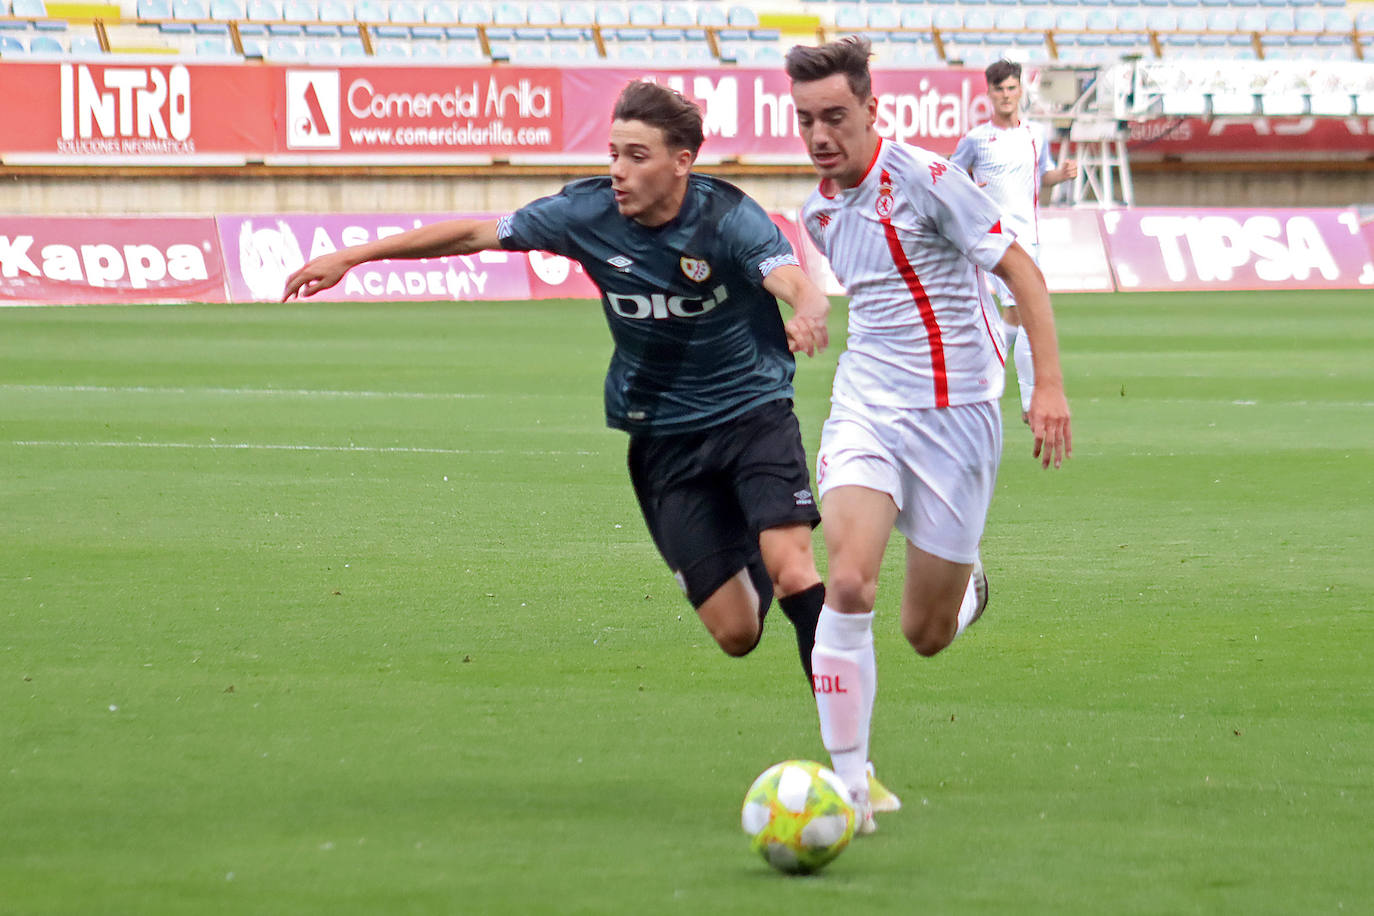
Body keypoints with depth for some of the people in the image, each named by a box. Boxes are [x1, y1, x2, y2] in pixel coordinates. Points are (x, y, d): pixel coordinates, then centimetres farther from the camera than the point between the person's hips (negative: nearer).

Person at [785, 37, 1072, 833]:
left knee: (927, 634, 3)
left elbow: (1021, 271, -10)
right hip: (866, 408, 4)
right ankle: (850, 781, -16)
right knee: (850, 583, -22)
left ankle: (965, 588, 42)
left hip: (956, 416, -4)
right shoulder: (819, 212, 8)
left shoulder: (925, 179, -12)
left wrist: (1051, 387, -16)